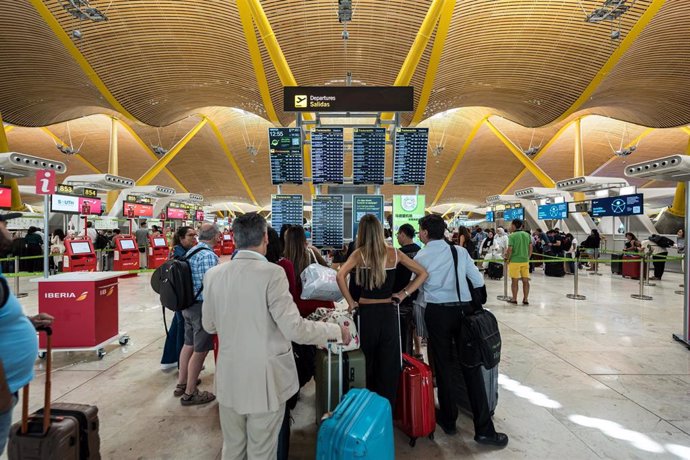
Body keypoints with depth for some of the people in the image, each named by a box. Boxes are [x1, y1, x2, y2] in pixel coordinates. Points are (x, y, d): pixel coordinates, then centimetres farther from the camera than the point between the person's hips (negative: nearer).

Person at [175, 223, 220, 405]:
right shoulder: (208, 255, -20)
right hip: (202, 306, -9)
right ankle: (190, 393, 14)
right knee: (200, 350, 3)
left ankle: (181, 383, 36)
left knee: (189, 344, 21)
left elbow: (192, 279, 13)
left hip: (188, 304, 9)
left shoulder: (191, 251, 9)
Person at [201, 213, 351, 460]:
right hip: (265, 380, -4)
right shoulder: (272, 273, -20)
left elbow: (209, 325, 7)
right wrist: (337, 331, -8)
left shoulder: (213, 274, -4)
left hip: (229, 379, 5)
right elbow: (294, 329, -22)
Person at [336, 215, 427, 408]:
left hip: (366, 313, -1)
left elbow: (340, 276, -21)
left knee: (367, 365, 15)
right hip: (388, 312, 1)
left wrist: (351, 303, -12)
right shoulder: (394, 253, 0)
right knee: (389, 366, 10)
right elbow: (422, 273, 4)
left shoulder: (359, 254, -6)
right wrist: (404, 294, 4)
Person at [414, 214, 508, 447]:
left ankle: (448, 420, 27)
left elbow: (419, 290, 8)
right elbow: (478, 281, 8)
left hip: (437, 312, -1)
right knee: (471, 367, 7)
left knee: (443, 366, 12)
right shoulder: (460, 251, 2)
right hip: (464, 309, 2)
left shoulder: (420, 257, -2)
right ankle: (483, 429, 12)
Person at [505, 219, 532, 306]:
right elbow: (530, 247, 7)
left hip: (514, 261, -5)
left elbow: (510, 249, -16)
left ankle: (514, 299, 14)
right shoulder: (527, 235, 5)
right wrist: (528, 257, 17)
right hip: (525, 260, 5)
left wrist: (507, 258, -2)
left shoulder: (512, 236, -12)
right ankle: (525, 299, 13)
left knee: (514, 281, 5)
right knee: (525, 280, 9)